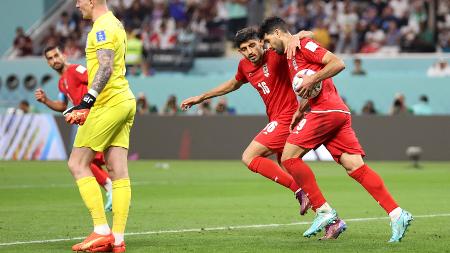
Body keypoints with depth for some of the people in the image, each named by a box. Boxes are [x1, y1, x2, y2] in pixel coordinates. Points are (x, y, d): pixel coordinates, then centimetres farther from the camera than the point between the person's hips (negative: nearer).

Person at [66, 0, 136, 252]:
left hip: (109, 104, -10)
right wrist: (89, 102, 27)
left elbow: (105, 69, -21)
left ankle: (102, 232, -9)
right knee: (118, 172, 4)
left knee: (78, 164, -4)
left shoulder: (102, 28, -11)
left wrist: (87, 101, -26)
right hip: (125, 102, 10)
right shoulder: (116, 24, 20)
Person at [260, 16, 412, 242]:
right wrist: (301, 111, 21)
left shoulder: (304, 45, -2)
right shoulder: (292, 56, 27)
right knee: (356, 167, -2)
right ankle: (396, 214, -12)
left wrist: (311, 80, -16)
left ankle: (323, 211, -6)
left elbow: (338, 63, -14)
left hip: (326, 110, -9)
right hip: (339, 113, 9)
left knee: (289, 157, -5)